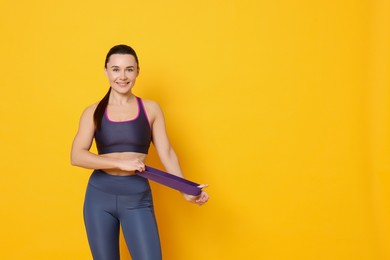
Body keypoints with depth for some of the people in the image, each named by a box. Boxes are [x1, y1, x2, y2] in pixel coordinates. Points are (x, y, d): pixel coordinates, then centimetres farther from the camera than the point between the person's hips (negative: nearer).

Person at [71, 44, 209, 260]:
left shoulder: (150, 109, 4)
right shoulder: (93, 112, 2)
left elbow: (166, 153, 2)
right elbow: (76, 156, -8)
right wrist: (121, 163, -17)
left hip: (137, 198, -1)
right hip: (100, 195, 1)